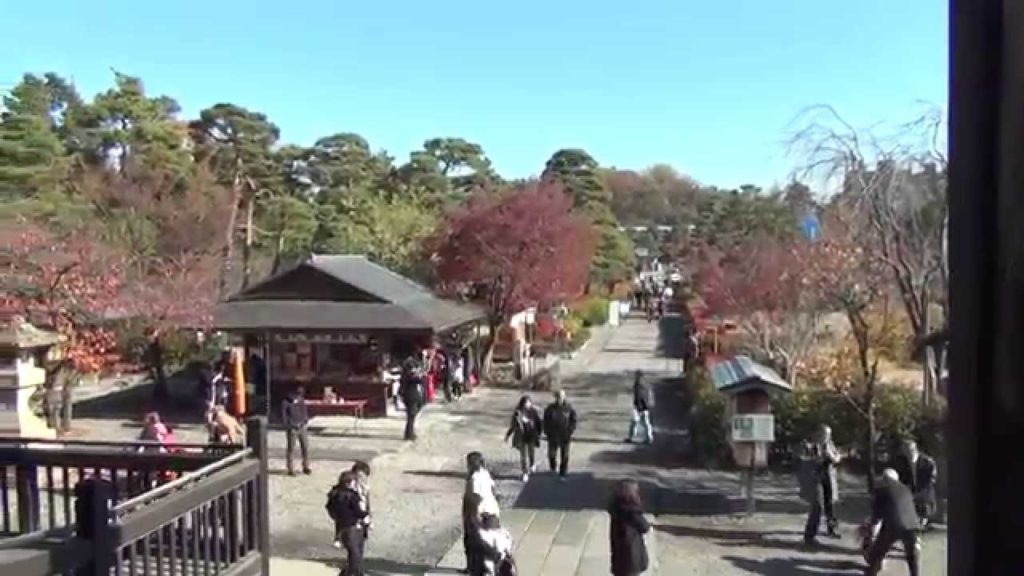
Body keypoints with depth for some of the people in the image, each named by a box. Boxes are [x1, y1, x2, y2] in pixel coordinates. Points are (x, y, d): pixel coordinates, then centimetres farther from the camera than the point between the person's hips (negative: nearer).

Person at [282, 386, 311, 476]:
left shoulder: (301, 401, 7)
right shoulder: (286, 403, -8)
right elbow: (284, 417, -8)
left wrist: (305, 421, 2)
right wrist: (293, 426, -12)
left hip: (302, 428, 5)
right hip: (292, 429, -5)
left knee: (305, 447, 5)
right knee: (290, 449, 1)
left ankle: (305, 467, 17)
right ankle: (290, 469, 10)